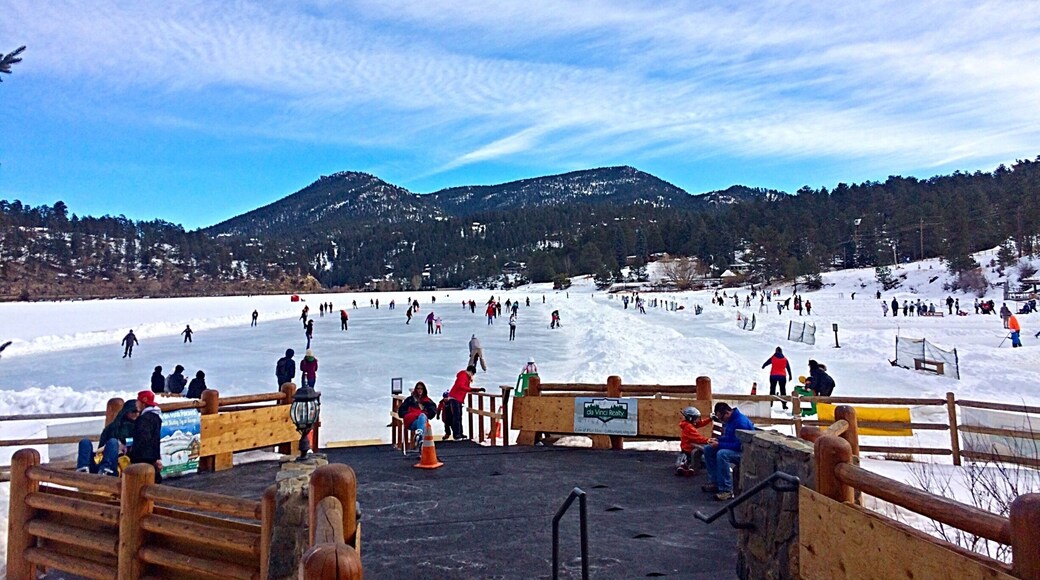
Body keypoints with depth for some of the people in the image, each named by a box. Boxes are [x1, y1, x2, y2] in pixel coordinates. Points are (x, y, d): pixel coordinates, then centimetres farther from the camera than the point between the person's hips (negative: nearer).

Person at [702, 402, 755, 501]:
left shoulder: (741, 422, -25)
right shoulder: (730, 420, 6)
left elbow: (740, 445, -27)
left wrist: (719, 445, -24)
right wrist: (717, 440, 0)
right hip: (733, 448, 10)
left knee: (722, 454, -35)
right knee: (708, 449, 4)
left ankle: (727, 491, -29)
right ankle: (714, 482, 5)